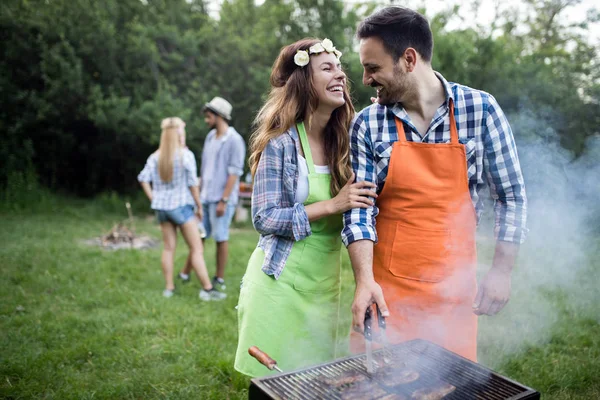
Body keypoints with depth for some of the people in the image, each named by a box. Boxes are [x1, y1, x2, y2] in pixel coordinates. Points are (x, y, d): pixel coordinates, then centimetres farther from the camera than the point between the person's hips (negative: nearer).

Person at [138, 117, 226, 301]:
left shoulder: (155, 157, 5)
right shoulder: (186, 155, -11)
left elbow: (143, 178, 0)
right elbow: (192, 183, -12)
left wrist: (153, 199, 6)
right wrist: (199, 206, -5)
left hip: (161, 206, 6)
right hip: (181, 205, -5)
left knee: (168, 248, 13)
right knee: (196, 248, -1)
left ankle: (169, 287, 17)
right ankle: (207, 288, -1)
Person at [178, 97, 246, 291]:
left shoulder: (234, 140, -10)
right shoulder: (210, 136, 13)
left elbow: (234, 173, -14)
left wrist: (223, 200, -17)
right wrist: (199, 193, 15)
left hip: (221, 199, -7)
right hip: (205, 197, 7)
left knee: (221, 238, 2)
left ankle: (219, 279, 13)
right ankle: (185, 273, 20)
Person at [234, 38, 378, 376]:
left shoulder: (344, 140, 3)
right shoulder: (281, 143, -11)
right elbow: (265, 218, -15)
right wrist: (333, 205, -23)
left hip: (326, 281, 5)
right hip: (282, 281, -5)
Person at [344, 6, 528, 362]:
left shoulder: (481, 109, -5)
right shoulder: (367, 124, -4)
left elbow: (512, 195, 1)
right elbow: (359, 209, -6)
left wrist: (502, 271, -2)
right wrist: (364, 279, -17)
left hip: (455, 287, 0)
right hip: (385, 288, 1)